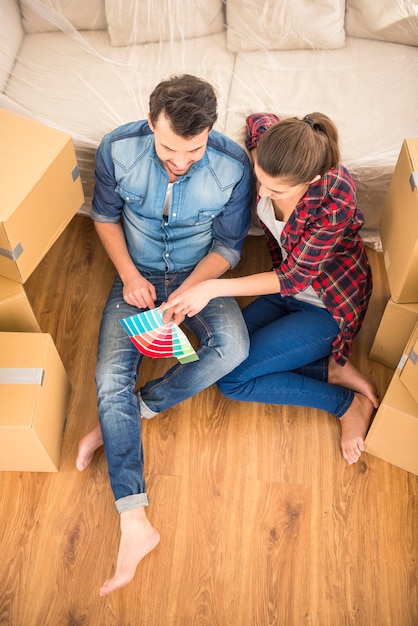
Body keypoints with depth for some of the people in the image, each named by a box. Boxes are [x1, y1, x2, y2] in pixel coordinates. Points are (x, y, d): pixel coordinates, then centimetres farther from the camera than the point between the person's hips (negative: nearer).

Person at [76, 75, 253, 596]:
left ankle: (120, 417, -11)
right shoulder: (117, 150, -17)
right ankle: (134, 523, -16)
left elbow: (227, 247, -9)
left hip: (200, 276, 0)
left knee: (232, 347, -30)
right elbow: (105, 216, 0)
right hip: (138, 275, 1)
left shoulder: (234, 168, -20)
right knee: (110, 376, -19)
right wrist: (129, 274, -13)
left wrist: (186, 294, -24)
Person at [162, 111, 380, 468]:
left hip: (328, 306, -7)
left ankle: (350, 404, -1)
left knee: (231, 379, -13)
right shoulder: (271, 147, -19)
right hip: (288, 282, 7)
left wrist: (212, 288, -28)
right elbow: (258, 121, 7)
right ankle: (330, 370, 1)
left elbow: (293, 278, -25)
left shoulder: (336, 201, -35)